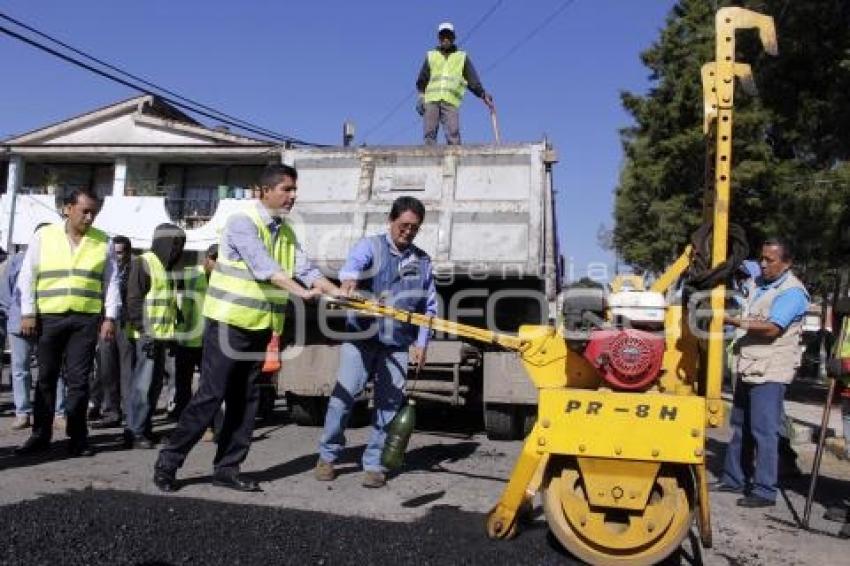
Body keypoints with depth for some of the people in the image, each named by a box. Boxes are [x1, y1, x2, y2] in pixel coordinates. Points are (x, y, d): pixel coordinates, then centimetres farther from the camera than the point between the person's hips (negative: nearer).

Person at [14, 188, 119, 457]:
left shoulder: (103, 242, 7)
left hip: (86, 319, 0)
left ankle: (77, 437, 9)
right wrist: (28, 313, -3)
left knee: (78, 380, 1)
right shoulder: (44, 236, 5)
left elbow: (111, 282, 6)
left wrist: (110, 317, -2)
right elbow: (27, 277, 5)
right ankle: (40, 435, 17)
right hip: (49, 317, 1)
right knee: (46, 377, 8)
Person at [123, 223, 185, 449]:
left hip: (162, 335, 9)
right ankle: (134, 432, -2)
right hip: (146, 335, -9)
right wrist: (144, 331, -19)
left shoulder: (167, 267, 19)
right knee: (143, 383, -8)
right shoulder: (142, 263, -8)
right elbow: (133, 300, -14)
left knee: (155, 384, 12)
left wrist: (172, 330, 19)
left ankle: (145, 428, 21)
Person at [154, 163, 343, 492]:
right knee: (210, 395, -5)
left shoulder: (286, 232, 11)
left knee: (244, 400, 9)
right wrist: (300, 292, -38)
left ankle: (227, 469, 19)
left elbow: (306, 269, 1)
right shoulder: (243, 222, -13)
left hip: (260, 326, 8)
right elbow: (262, 266, -27)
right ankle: (168, 462, 9)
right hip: (229, 322, -8)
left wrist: (339, 292, -13)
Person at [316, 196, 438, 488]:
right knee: (344, 393, -4)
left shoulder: (422, 261, 11)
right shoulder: (370, 246, 0)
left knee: (389, 403, 3)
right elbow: (354, 262, -24)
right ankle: (327, 455, 14)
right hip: (361, 336, -3)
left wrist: (421, 343, 6)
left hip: (398, 343, 3)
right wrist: (348, 278, -47)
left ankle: (374, 464, 14)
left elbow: (429, 305, 14)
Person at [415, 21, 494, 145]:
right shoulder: (431, 56, 22)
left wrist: (483, 94, -1)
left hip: (450, 102, -1)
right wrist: (421, 97, 4)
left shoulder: (462, 57, 20)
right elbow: (422, 81, 19)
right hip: (431, 100, 1)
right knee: (430, 134, -10)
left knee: (453, 134, -18)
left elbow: (473, 80, 14)